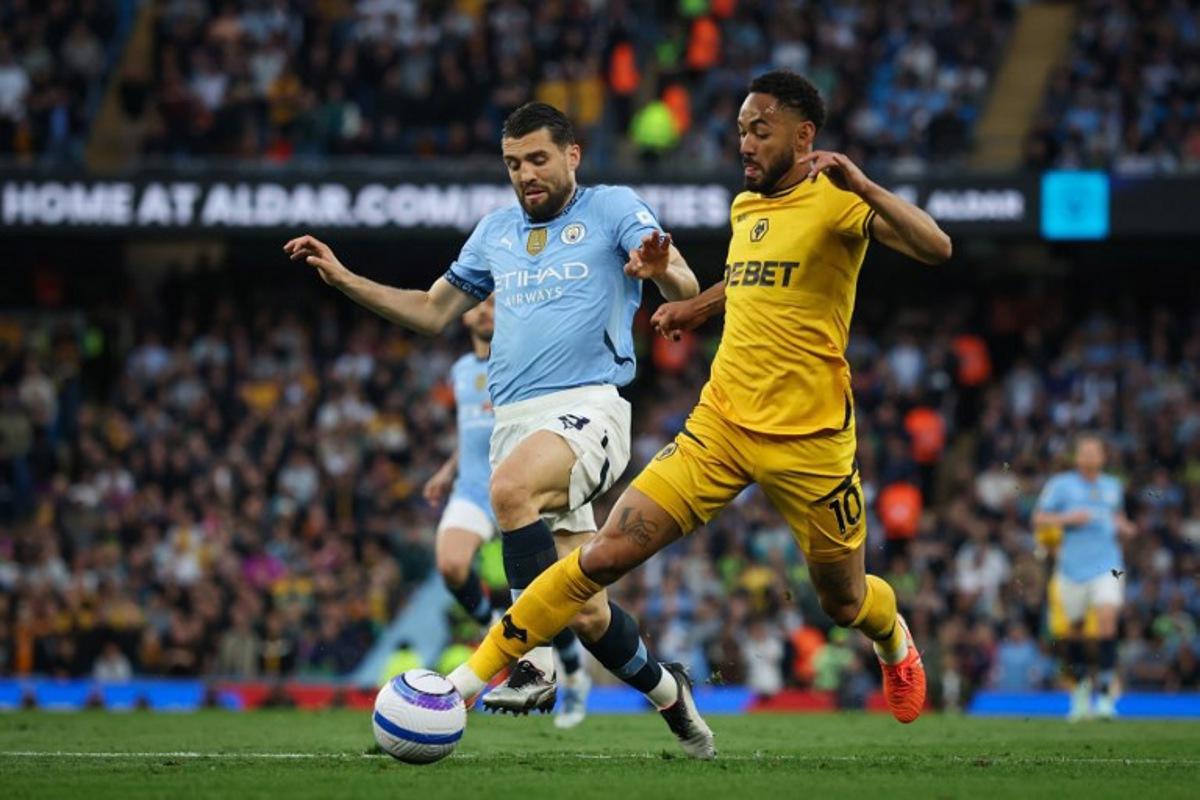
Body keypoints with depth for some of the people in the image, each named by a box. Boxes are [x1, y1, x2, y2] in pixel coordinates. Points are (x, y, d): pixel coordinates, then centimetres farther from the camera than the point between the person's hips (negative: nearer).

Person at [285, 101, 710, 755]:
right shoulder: (495, 230, 21)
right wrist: (343, 279, 19)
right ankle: (666, 692, 25)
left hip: (587, 407, -5)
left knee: (510, 485, -37)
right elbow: (433, 311, 29)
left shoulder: (612, 209, 4)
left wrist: (660, 269, -32)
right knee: (583, 611, 0)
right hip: (516, 423, 5)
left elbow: (685, 289, -8)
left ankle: (532, 658, -31)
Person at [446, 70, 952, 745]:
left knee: (845, 602, 12)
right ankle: (474, 675, -4)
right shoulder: (745, 208, 11)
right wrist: (699, 307, 29)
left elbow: (935, 248, -25)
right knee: (607, 555, -8)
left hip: (808, 439, -4)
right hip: (721, 424, 4)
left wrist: (863, 187, -33)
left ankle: (895, 641, 49)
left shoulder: (835, 202, -9)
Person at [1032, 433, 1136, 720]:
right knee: (1075, 629, 6)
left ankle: (1106, 693, -17)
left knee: (1107, 619, -16)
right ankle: (1081, 686, 29)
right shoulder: (1061, 484, 2)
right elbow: (1038, 518, 0)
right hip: (1072, 568, -1)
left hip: (1107, 567, 1)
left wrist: (1124, 527, 8)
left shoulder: (1113, 487, 13)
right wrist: (1068, 518, -14)